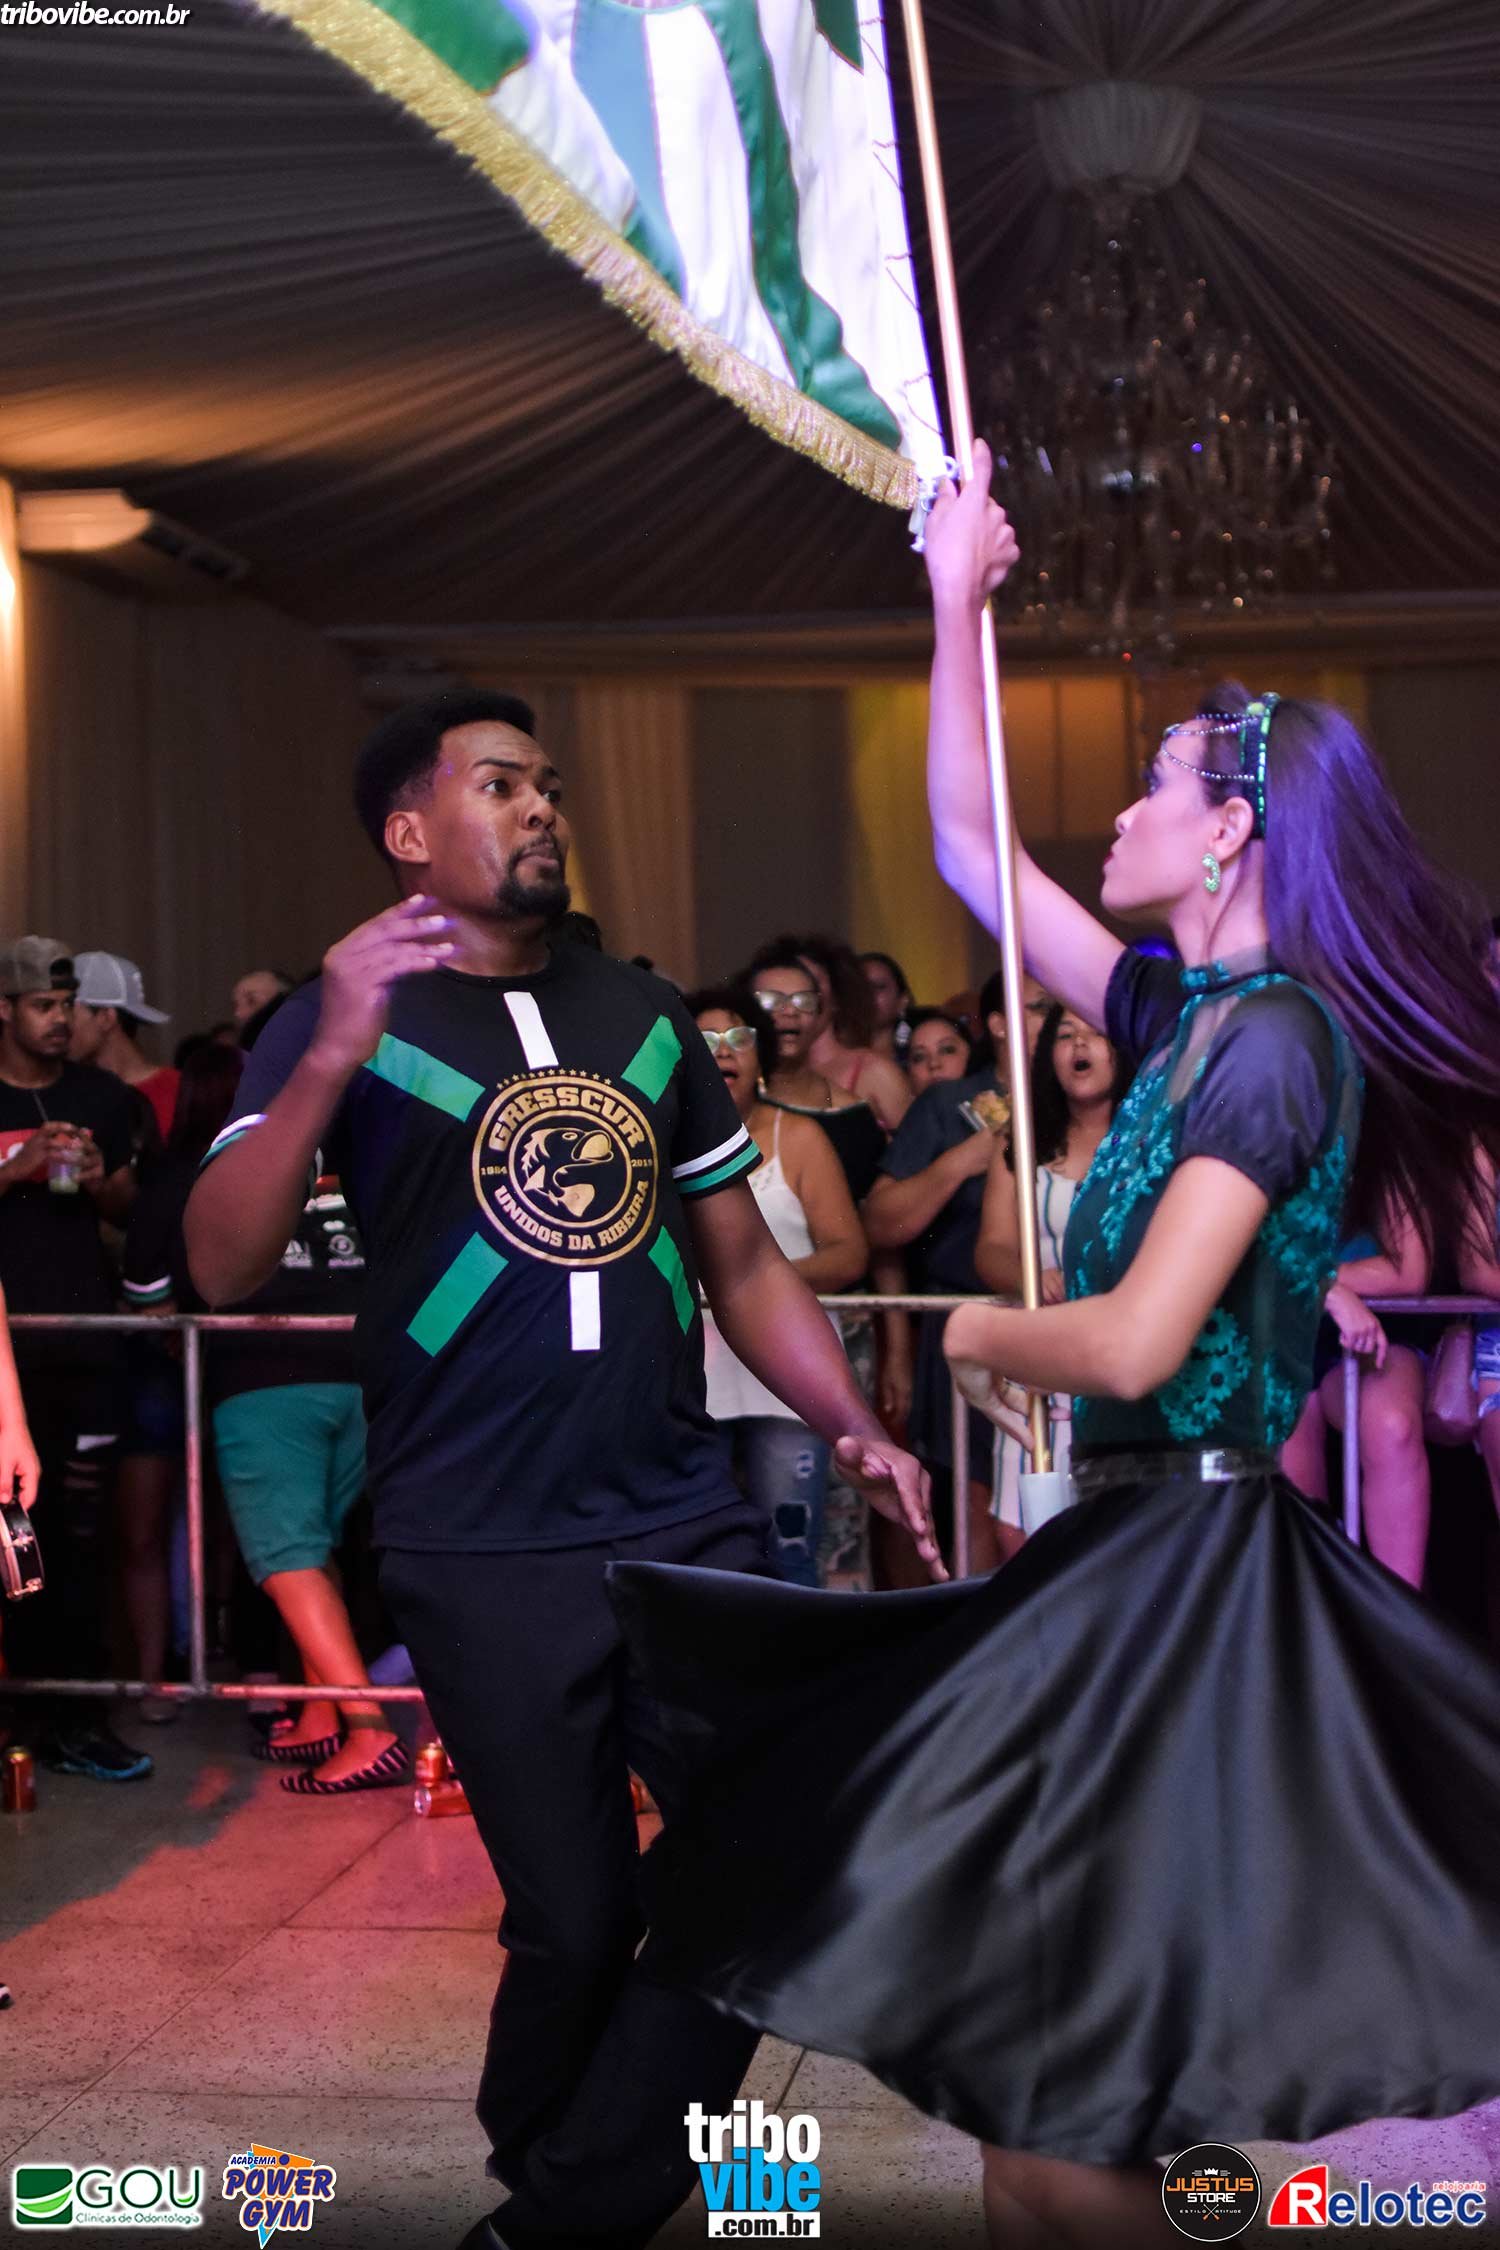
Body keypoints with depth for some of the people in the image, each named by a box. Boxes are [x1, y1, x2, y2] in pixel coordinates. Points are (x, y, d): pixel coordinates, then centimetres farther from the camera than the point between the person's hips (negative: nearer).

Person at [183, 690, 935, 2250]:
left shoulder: (643, 1016, 14)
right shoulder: (343, 1024, 0)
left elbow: (744, 1261, 18)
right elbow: (223, 1268, -14)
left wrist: (854, 1429, 4)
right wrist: (331, 1056, -26)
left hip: (691, 1524, 5)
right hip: (487, 1560, -4)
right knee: (579, 1922, 3)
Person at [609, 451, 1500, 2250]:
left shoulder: (1276, 1037, -16)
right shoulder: (1193, 1016, 10)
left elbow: (1134, 1343, -24)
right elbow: (968, 845, 17)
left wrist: (982, 1333, -4)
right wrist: (955, 599, 17)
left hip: (1186, 1561, -9)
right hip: (1142, 1541, 9)